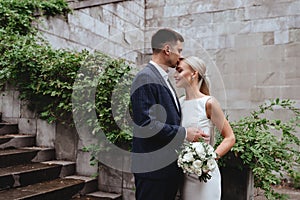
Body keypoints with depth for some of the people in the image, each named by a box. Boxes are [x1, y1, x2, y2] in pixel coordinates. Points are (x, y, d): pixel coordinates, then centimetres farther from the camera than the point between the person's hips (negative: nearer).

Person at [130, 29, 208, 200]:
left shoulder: (163, 79, 16)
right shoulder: (146, 78, -14)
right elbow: (146, 123, -22)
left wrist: (194, 134, 9)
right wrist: (184, 133, -15)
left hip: (170, 165, 9)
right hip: (153, 168, -9)